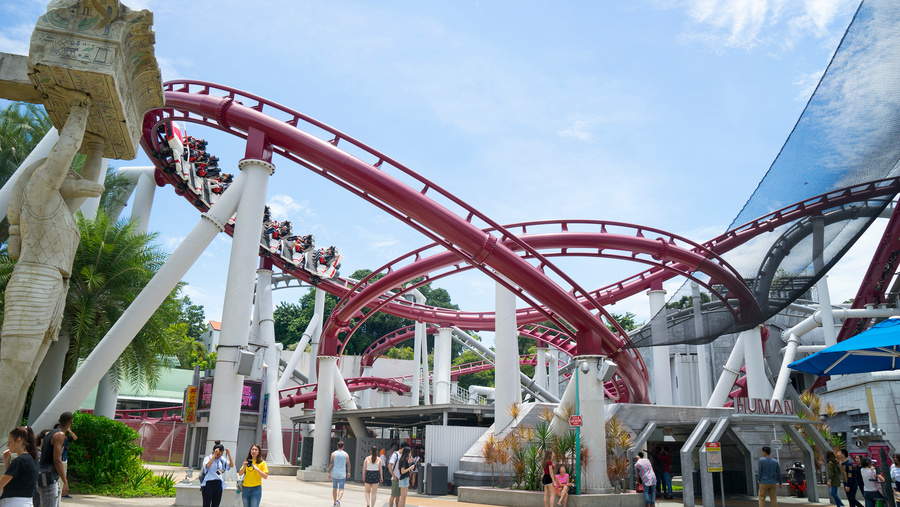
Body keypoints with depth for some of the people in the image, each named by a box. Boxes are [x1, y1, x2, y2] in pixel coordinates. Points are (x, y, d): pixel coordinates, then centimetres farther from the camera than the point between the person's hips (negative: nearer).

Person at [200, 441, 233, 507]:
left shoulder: (222, 460, 8)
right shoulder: (207, 458, -5)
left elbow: (231, 465, 2)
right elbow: (208, 465, -26)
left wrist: (229, 454, -7)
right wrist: (214, 454, -25)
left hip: (218, 484, 4)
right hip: (208, 484, -4)